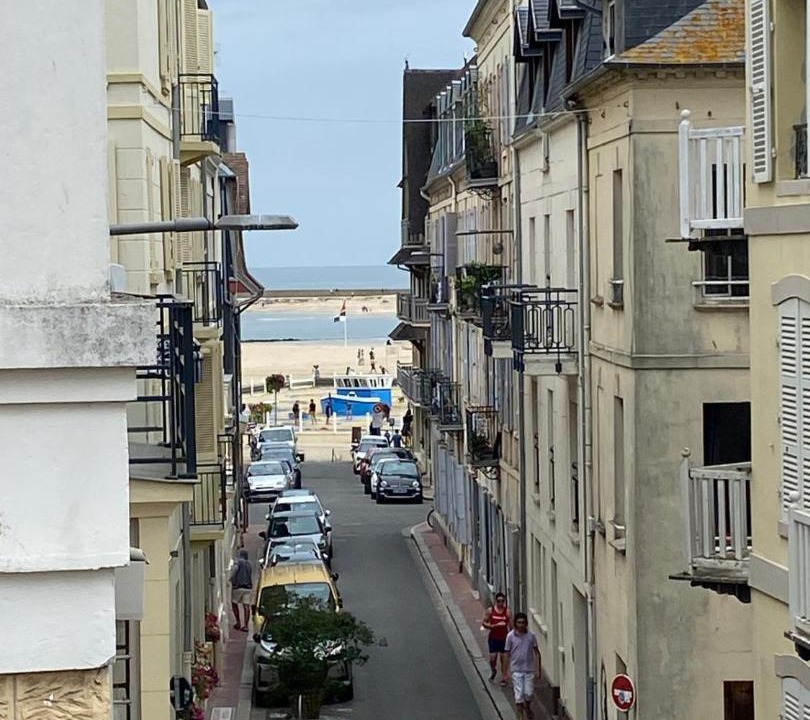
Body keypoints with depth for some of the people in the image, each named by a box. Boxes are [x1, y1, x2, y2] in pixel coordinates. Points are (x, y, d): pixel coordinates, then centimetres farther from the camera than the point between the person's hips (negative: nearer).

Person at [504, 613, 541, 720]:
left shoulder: (531, 635, -6)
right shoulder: (510, 636, -8)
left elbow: (536, 652, 0)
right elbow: (508, 654, -2)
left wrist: (538, 669, -3)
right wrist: (508, 671, -2)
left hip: (529, 669, 1)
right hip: (516, 670, -1)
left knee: (529, 693, 9)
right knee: (519, 694, -2)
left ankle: (527, 708, 38)